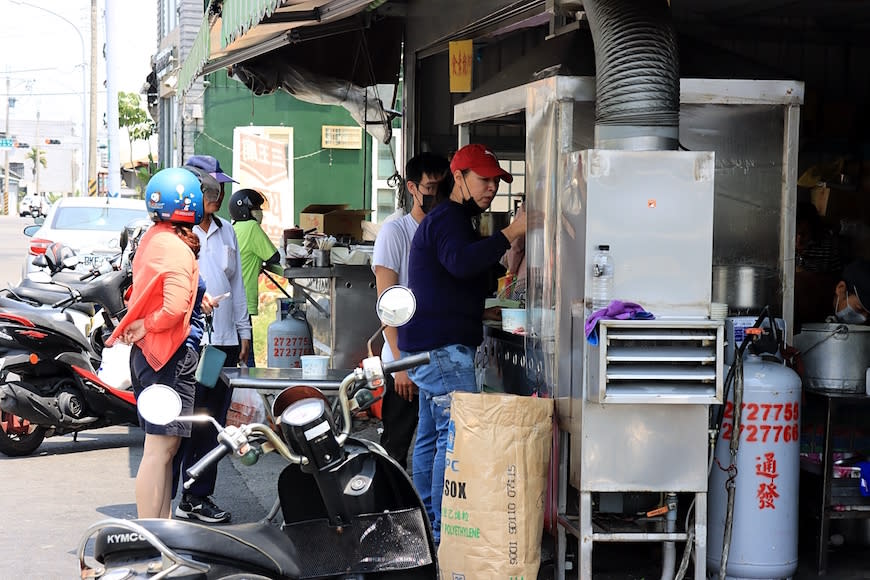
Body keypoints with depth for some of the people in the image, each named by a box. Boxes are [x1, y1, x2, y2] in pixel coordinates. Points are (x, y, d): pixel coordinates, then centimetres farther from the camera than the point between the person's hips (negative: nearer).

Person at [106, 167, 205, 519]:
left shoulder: (152, 239, 12)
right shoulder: (177, 248, -17)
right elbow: (175, 307, -26)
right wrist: (145, 326, -12)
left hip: (147, 354, 10)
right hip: (169, 356, -10)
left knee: (164, 446, 14)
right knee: (160, 448, -9)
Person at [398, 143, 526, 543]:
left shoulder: (452, 219, 23)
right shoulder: (448, 218, -12)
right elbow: (461, 262, -33)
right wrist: (511, 233, -33)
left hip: (433, 348, 11)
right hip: (442, 347, -11)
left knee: (431, 435, 14)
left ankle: (425, 524, 20)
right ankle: (443, 534, -16)